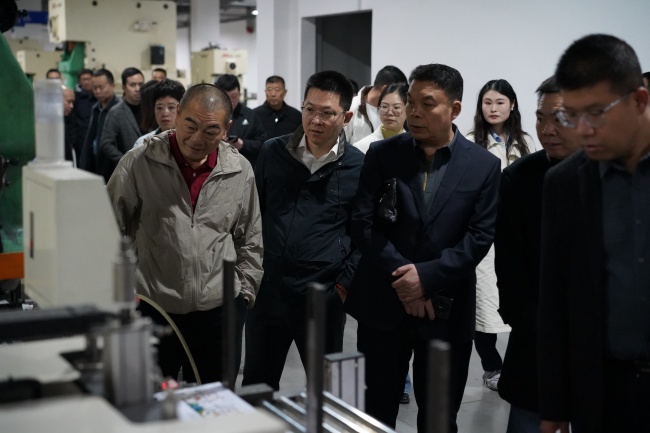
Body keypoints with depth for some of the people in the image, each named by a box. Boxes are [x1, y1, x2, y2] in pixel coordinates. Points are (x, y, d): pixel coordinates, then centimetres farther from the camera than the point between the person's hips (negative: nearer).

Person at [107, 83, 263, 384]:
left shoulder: (240, 171, 3)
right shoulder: (138, 163, -5)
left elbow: (250, 241, 13)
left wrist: (244, 293, 9)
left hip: (220, 310, 2)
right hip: (152, 308, -2)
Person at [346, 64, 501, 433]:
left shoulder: (484, 165, -1)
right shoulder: (382, 155, 1)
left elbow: (479, 237, -7)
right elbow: (363, 223, -4)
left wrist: (427, 276, -17)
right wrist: (401, 277, -14)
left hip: (447, 310, -1)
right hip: (383, 304, 1)